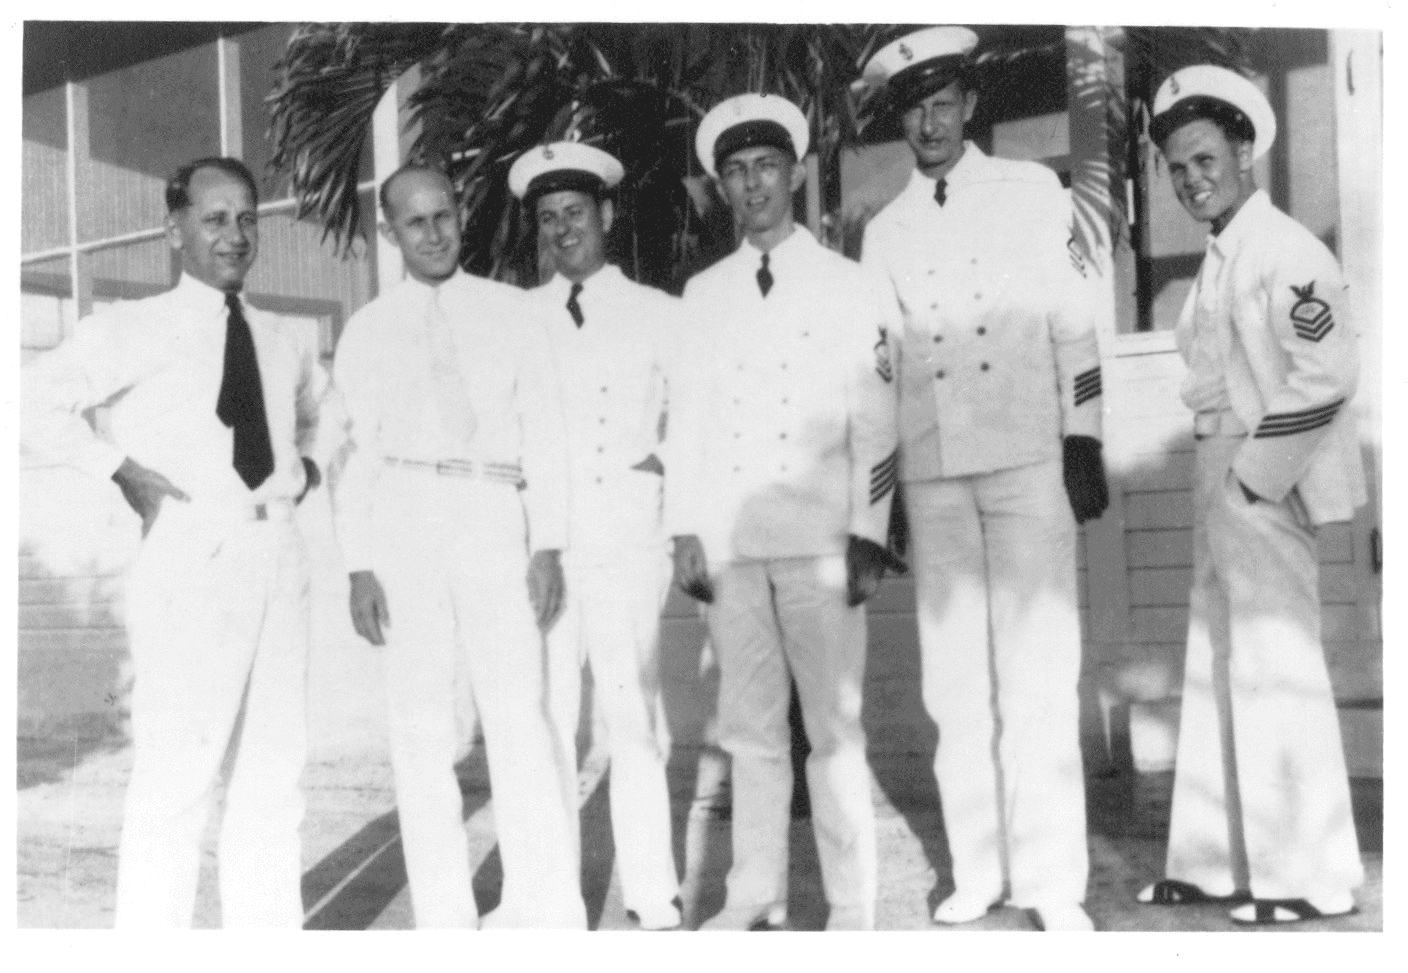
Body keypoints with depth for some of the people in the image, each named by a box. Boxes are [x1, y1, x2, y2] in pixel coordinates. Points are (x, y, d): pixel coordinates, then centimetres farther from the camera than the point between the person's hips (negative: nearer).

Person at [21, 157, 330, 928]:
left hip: (278, 556, 5)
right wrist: (122, 468, -10)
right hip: (190, 559, -5)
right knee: (175, 777, -5)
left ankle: (268, 935, 23)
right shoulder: (133, 329, 1)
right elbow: (36, 402, -6)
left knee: (274, 777, 11)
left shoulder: (288, 341, 15)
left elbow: (322, 415, 33)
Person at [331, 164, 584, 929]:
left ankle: (547, 908, 0)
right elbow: (354, 451, 7)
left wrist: (548, 544, -2)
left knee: (517, 710, -8)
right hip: (406, 513, 1)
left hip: (495, 515, -1)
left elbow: (542, 427, 7)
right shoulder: (368, 330, 11)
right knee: (421, 722, 3)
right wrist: (358, 566, -3)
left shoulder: (507, 310, 12)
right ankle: (443, 915, 11)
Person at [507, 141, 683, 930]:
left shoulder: (661, 316, 9)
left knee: (637, 722, -3)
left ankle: (653, 898, 8)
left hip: (629, 545, -1)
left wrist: (667, 459, -7)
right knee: (544, 723, 3)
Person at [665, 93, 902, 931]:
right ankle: (758, 896, 17)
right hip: (729, 542, 3)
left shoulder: (850, 287, 6)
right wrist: (686, 530, 4)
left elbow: (875, 423, 1)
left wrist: (868, 536, -6)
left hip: (820, 541, -3)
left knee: (835, 727, -2)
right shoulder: (704, 293, 14)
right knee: (750, 727, 8)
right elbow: (687, 416, 11)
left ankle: (853, 909, 9)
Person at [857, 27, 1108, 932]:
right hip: (932, 474, 2)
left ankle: (1053, 878, 2)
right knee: (955, 676, 2)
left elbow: (1075, 323, 5)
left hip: (1029, 460, -2)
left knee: (1038, 672, -5)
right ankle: (976, 869, 10)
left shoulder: (1033, 191, 9)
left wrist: (1085, 443, -2)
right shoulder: (885, 230, 14)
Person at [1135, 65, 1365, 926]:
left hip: (1266, 491, -9)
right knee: (1218, 671, 13)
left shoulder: (1282, 251, -13)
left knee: (1277, 674, -1)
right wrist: (1222, 480, 12)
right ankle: (1216, 862, 25)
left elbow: (1328, 374, -22)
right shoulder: (1221, 258, 15)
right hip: (1226, 490, 9)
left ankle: (1310, 874, 14)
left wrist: (1256, 478, -17)